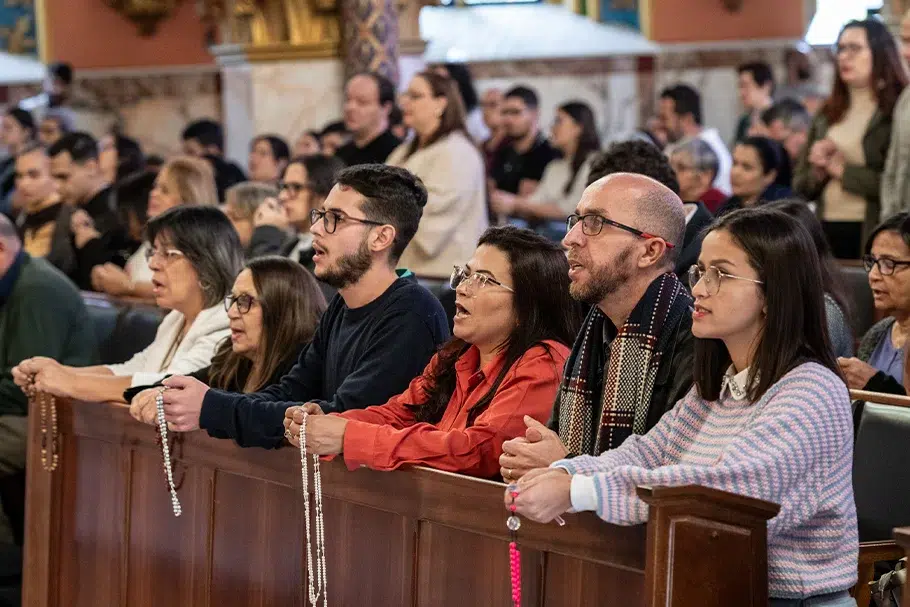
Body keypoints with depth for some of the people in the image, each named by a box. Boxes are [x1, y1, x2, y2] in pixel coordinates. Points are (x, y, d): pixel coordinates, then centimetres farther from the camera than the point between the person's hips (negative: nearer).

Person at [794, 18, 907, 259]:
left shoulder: (898, 113, -4)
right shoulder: (827, 115, 15)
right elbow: (801, 186, 17)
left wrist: (843, 170, -7)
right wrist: (818, 172, -4)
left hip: (873, 237, -5)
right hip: (827, 233, 5)